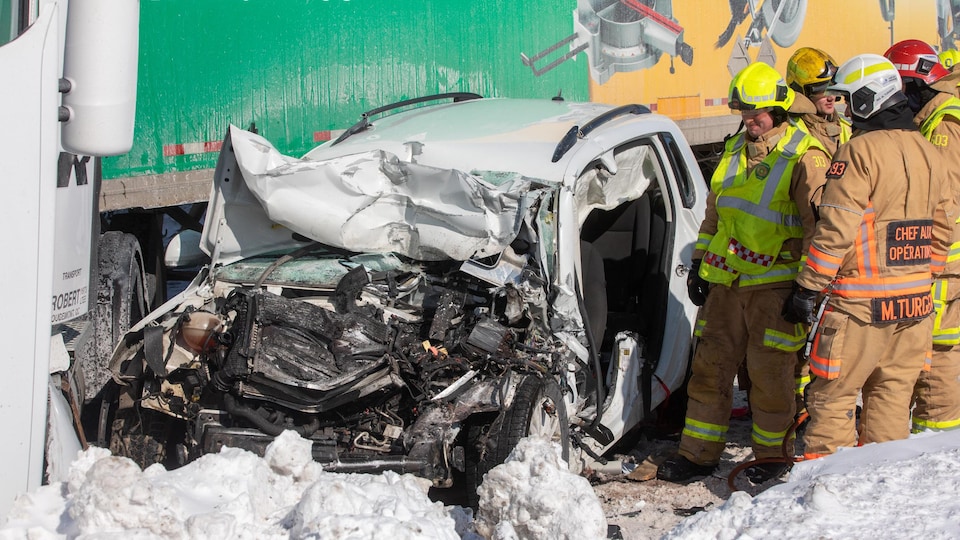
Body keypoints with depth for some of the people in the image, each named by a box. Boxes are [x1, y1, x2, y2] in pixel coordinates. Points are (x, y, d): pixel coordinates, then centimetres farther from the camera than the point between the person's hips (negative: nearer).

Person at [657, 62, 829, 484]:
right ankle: (698, 452, 17)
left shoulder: (805, 158, -8)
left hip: (776, 283, -6)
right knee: (711, 365, 8)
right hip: (726, 281, 6)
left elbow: (819, 225, -10)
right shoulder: (734, 151, 13)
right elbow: (713, 214, 22)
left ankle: (772, 455, 15)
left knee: (770, 374, 0)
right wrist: (699, 264, 18)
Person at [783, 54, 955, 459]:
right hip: (915, 302, 7)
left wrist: (807, 289, -10)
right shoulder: (928, 153, 11)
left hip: (861, 303, -7)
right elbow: (941, 229, 16)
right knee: (892, 395, 13)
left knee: (832, 394, 1)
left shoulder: (860, 151, -12)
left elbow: (835, 230, -15)